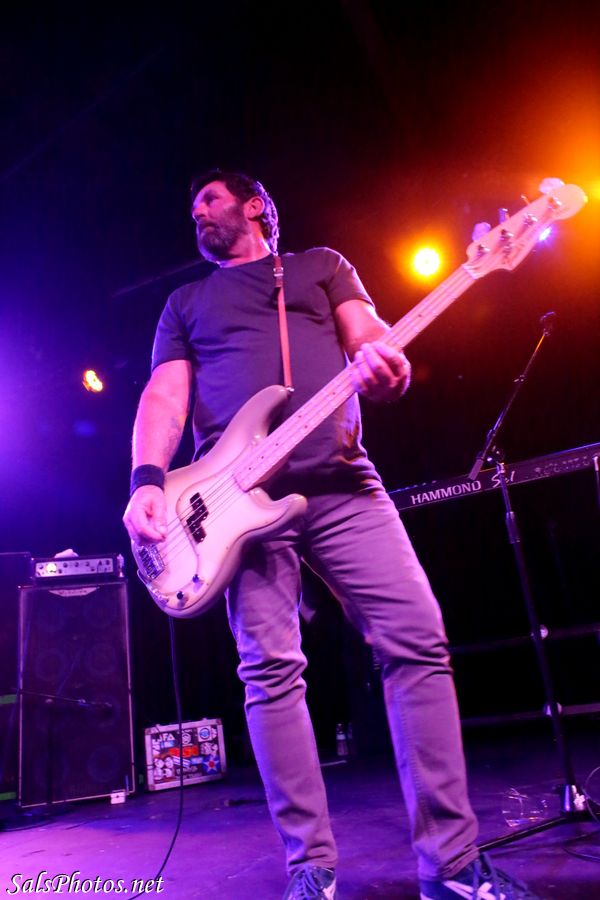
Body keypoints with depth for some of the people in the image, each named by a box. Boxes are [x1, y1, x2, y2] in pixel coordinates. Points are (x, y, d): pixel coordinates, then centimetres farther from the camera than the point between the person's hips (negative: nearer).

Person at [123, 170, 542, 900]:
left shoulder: (321, 265, 23)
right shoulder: (185, 303, 25)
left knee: (417, 639, -9)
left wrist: (383, 364, -18)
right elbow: (164, 395, 11)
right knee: (271, 669, -6)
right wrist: (147, 481, -9)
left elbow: (372, 340, 9)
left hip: (343, 484, 0)